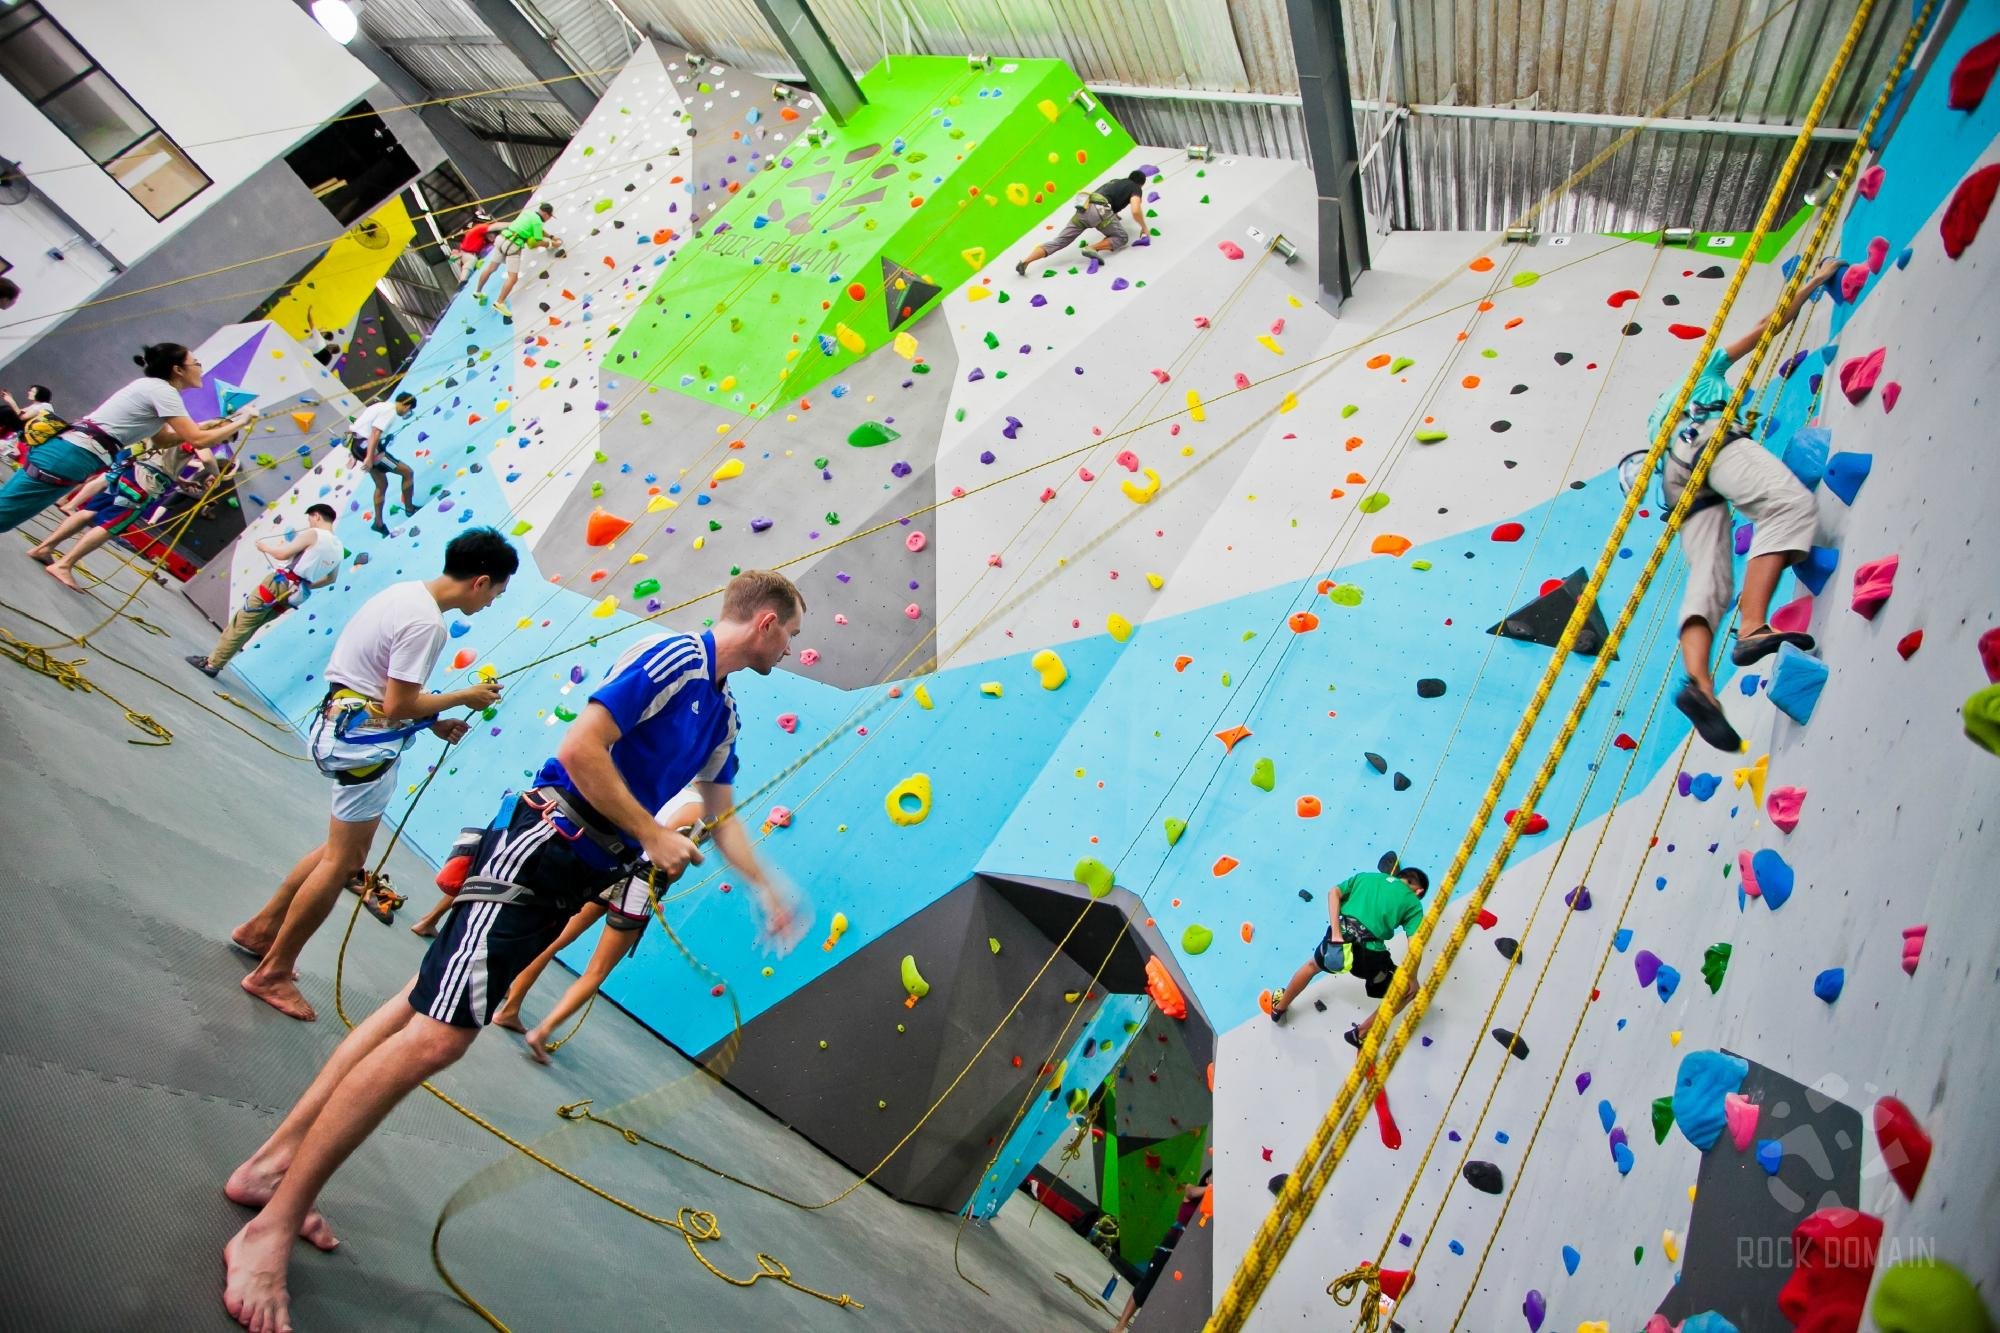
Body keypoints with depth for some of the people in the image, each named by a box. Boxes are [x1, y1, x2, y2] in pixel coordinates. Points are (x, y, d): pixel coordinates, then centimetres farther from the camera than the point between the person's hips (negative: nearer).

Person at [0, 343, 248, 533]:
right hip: (71, 458, -9)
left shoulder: (150, 386, 20)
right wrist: (239, 423, -3)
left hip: (69, 450, 9)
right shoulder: (162, 390, -9)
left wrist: (210, 424, 24)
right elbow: (198, 440, -15)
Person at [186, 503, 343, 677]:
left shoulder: (313, 534, -11)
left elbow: (283, 554, -17)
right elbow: (331, 578, 18)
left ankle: (212, 662, 5)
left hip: (280, 582, -7)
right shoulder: (338, 547, 10)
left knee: (242, 622, 1)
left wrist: (264, 546, 1)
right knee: (249, 625, 17)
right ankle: (217, 656, 20)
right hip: (295, 596, 7)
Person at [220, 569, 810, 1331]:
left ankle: (275, 1164, 22)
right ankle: (270, 1230, 1)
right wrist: (653, 835, -14)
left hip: (575, 872, 9)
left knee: (423, 1007, 11)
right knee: (438, 1033, -11)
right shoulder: (674, 658, -15)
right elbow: (581, 746, -20)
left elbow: (721, 815, 25)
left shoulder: (721, 712, 15)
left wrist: (767, 891, 23)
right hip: (540, 845, -9)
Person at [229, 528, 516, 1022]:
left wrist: (432, 720, 11)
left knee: (343, 849, 23)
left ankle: (261, 929, 36)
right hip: (368, 741, -10)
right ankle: (274, 973, 14)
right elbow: (397, 706, -21)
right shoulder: (426, 623, -23)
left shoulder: (406, 592, 8)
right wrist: (463, 698, -9)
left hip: (344, 723, 10)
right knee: (342, 861, 2)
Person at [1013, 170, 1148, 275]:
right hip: (1098, 209, -6)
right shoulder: (1135, 188, 16)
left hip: (1083, 209, 6)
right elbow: (1135, 211, -1)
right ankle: (1093, 248, -18)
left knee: (1057, 242, 1)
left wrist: (1113, 214, 69)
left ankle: (1024, 262, -14)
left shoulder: (1115, 181, 38)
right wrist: (1144, 227, 13)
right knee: (1122, 238, 7)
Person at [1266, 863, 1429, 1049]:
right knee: (1407, 991, 23)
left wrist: (1336, 934, -1)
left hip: (1338, 938, 4)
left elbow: (1333, 892, 6)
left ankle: (1279, 1008, 53)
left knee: (1312, 965, 37)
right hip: (1369, 954, -4)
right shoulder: (1413, 903, 12)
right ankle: (1360, 1034, 24)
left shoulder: (1366, 875, 22)